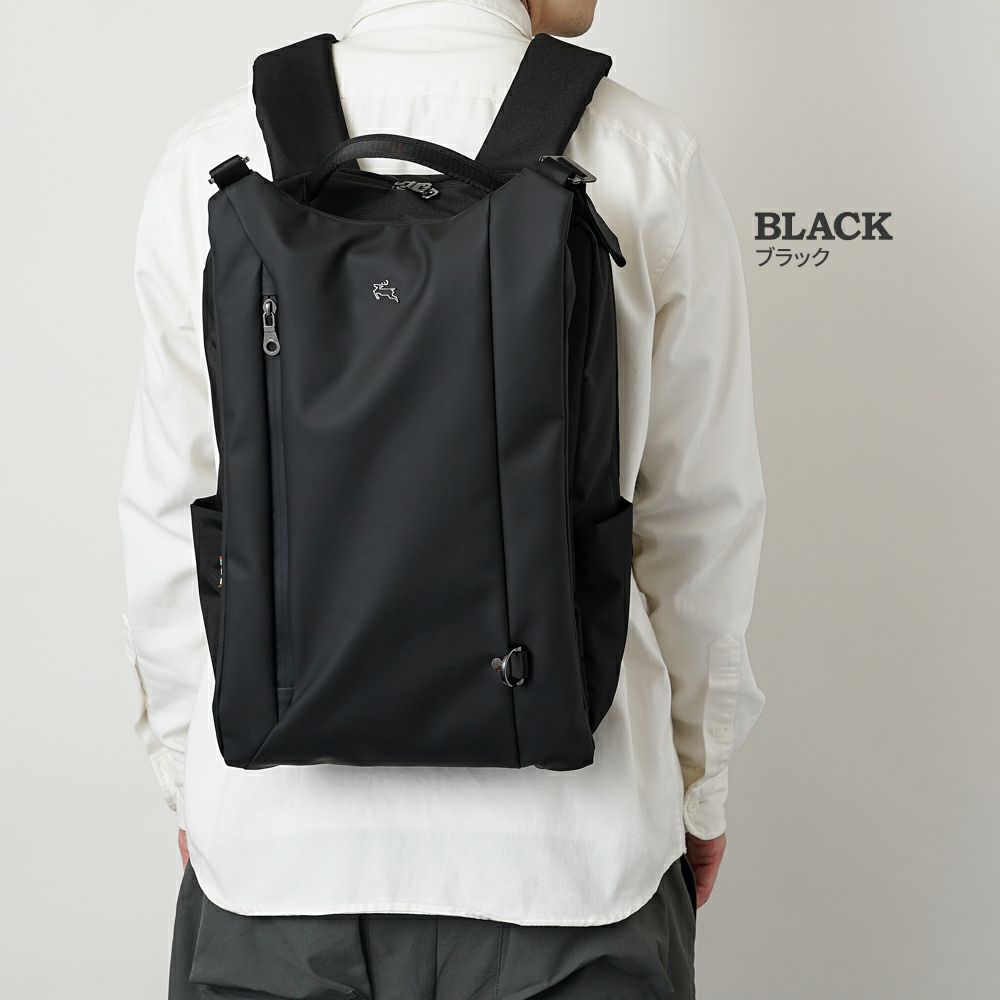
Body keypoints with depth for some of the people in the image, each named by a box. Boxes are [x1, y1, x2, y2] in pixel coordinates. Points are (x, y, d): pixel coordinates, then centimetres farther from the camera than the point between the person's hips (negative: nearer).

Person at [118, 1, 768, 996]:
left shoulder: (209, 162, -5)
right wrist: (698, 783, 13)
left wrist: (188, 775, 14)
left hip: (272, 839, 1)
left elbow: (169, 513, 0)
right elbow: (700, 513, -1)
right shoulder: (650, 161, -7)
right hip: (568, 845, 0)